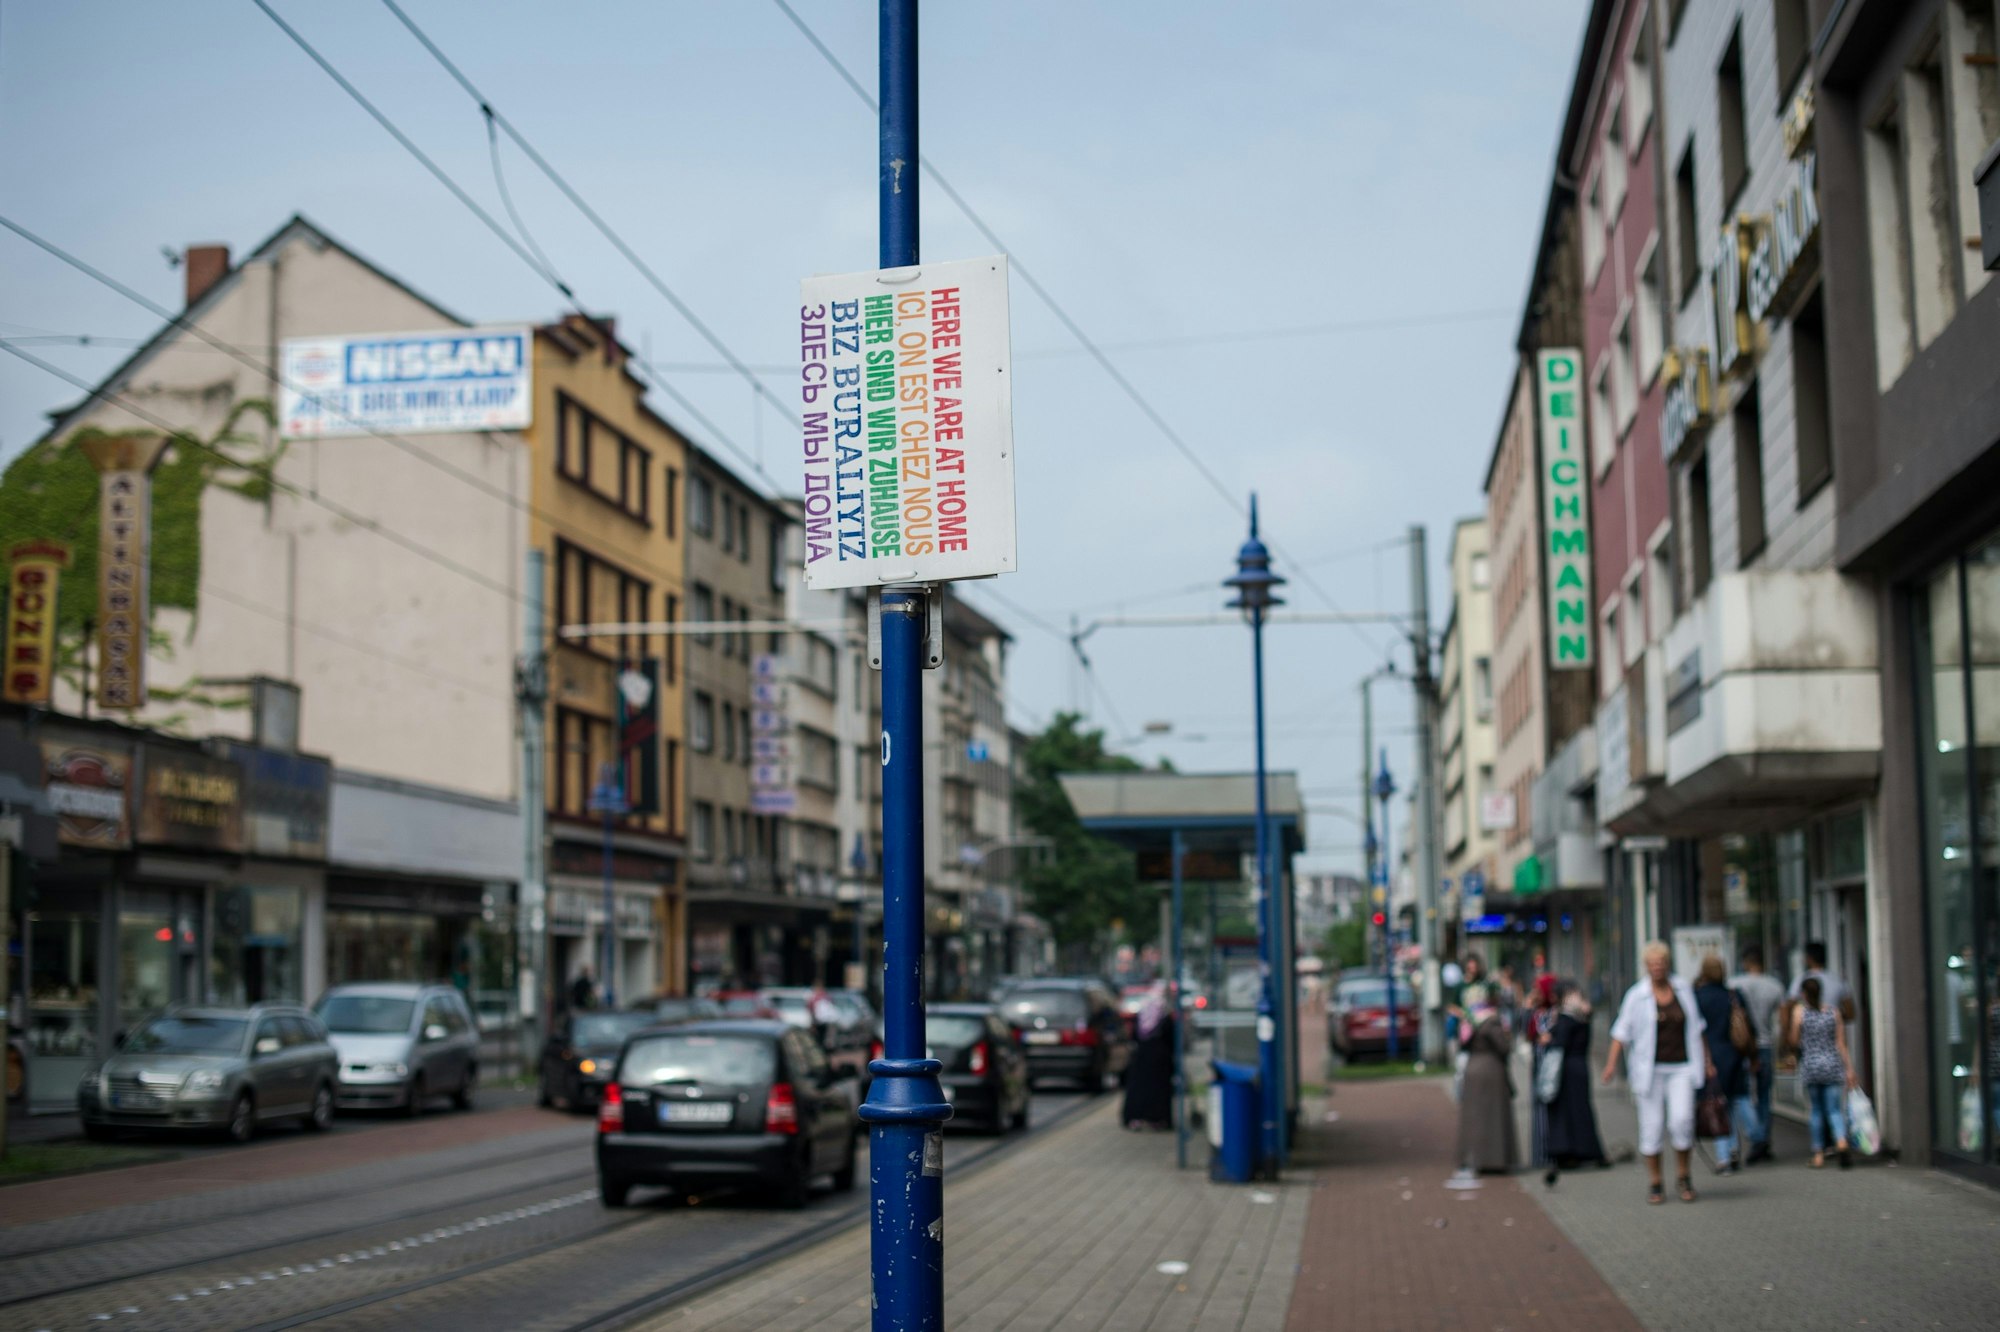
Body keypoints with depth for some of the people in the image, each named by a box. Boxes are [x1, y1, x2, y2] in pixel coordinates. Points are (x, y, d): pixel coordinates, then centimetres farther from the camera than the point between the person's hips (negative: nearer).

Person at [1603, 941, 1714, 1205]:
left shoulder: (1683, 989, 6)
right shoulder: (1637, 995, -3)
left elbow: (1695, 1027, 16)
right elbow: (1622, 1031, -3)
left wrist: (1705, 1060, 15)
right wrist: (1611, 1063, -14)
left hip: (1680, 1068, 1)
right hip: (1650, 1069, -1)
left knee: (1682, 1120, -13)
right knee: (1652, 1126, 0)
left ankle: (1683, 1176, 7)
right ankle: (1654, 1182, 12)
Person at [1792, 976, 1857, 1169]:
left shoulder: (1799, 1011, -2)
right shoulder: (1833, 1011, 3)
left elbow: (1795, 1040, 2)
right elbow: (1841, 1043, 3)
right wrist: (1849, 1068, 6)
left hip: (1810, 1066, -1)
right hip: (1833, 1066, 1)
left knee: (1816, 1111, 10)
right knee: (1834, 1110, 1)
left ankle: (1819, 1154, 11)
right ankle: (1841, 1142, -25)